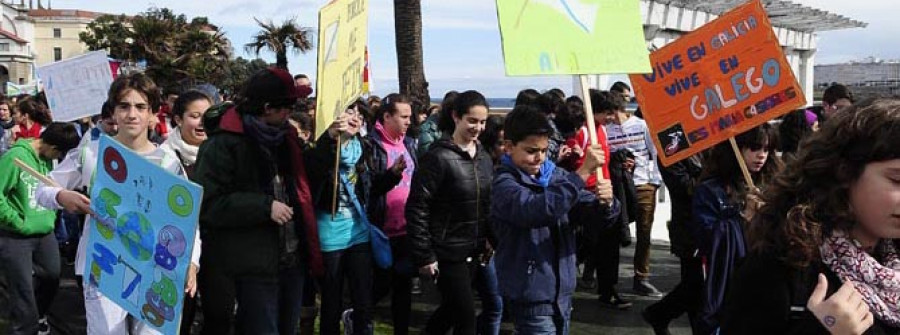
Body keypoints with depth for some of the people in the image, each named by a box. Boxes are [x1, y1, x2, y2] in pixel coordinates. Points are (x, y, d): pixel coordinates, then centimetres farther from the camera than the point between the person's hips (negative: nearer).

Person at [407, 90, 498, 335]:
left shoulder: (483, 156, 6)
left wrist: (491, 241, 7)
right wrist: (424, 256, -17)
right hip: (447, 253, -6)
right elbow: (417, 208, -16)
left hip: (475, 251, 7)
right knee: (466, 315, -2)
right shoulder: (438, 157, -15)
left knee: (453, 308, 17)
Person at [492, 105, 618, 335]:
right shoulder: (505, 184, -14)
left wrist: (606, 203, -19)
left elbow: (597, 216, 4)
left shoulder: (556, 175, 5)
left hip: (562, 290, 7)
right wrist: (583, 172, -33)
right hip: (531, 293, -6)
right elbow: (538, 210, -35)